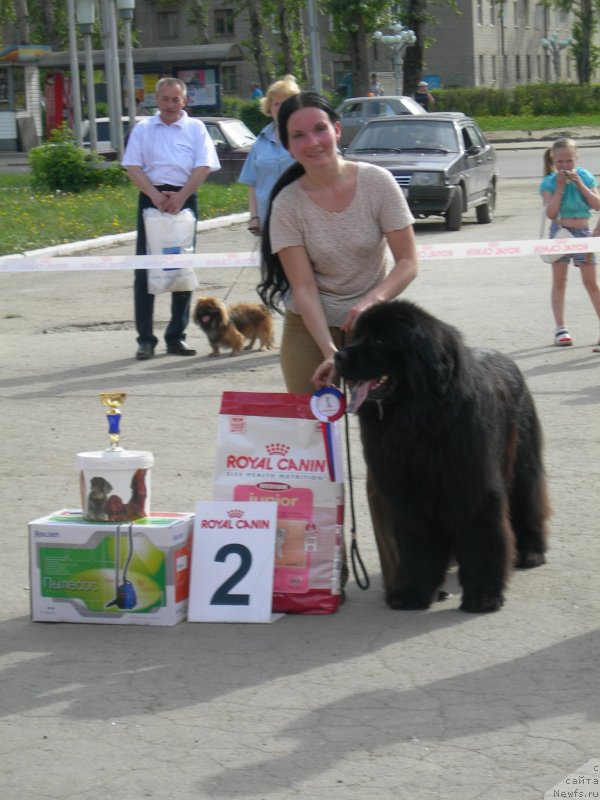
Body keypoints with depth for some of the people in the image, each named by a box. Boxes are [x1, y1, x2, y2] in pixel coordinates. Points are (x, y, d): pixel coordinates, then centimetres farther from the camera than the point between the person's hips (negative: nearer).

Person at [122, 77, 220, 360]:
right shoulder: (143, 129, 9)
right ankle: (145, 339, 0)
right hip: (151, 198, 0)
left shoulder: (196, 128, 8)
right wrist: (156, 196, -14)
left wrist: (180, 197, -15)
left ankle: (176, 337, 13)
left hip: (184, 199, 0)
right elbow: (133, 168, 1)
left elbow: (203, 167, -2)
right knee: (144, 270, -4)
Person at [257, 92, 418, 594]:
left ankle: (402, 567, -3)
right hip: (310, 328, 0)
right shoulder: (288, 204, -10)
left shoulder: (376, 183, -10)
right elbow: (303, 287, -13)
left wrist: (373, 300, -27)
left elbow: (408, 261, -9)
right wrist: (329, 353, -24)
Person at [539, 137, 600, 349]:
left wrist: (579, 184, -15)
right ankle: (560, 329, 4)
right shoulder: (549, 182, -7)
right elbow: (551, 213, -15)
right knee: (559, 281, 1)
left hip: (583, 232, 1)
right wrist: (559, 187, -19)